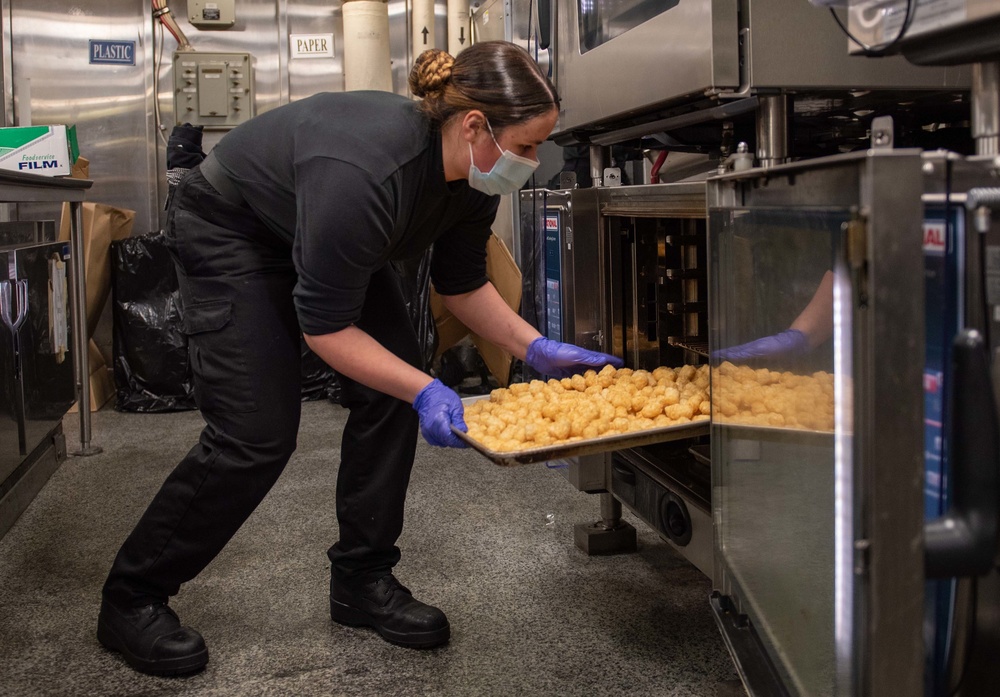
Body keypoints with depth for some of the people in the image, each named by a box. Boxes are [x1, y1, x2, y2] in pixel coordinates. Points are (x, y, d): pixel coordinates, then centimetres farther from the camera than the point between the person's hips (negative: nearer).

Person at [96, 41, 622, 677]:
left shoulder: (473, 179, -16)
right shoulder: (364, 173, -41)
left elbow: (463, 285, -1)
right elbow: (324, 326, -32)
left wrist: (539, 349, -11)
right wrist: (425, 392, -36)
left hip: (327, 237, 8)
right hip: (228, 232, -8)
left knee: (391, 396, -6)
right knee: (257, 436, -12)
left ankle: (362, 581, 9)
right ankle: (131, 600, 6)